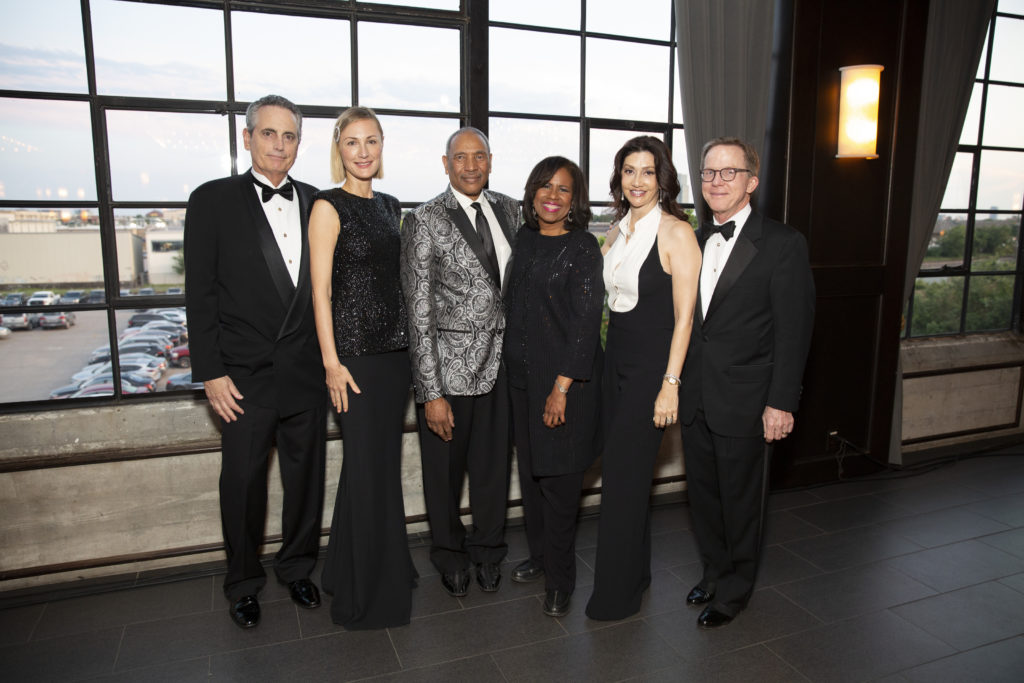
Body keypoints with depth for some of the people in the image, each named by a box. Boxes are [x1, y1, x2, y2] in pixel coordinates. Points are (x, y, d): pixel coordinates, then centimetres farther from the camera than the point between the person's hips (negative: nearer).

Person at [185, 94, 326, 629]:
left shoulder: (315, 203, 6)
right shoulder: (213, 200, -3)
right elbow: (200, 294, -5)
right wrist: (210, 373, -9)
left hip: (307, 373, 3)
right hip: (245, 375, -2)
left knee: (306, 476, 14)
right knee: (243, 483, 10)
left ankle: (297, 567, 36)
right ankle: (243, 582, 32)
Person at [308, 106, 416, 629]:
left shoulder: (390, 207, 14)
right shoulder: (329, 207, -6)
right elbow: (321, 287, -10)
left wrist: (411, 340, 13)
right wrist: (331, 360, -14)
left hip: (396, 347, 6)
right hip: (355, 350, -6)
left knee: (385, 462, 15)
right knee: (367, 467, 2)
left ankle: (387, 570, 33)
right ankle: (364, 591, 20)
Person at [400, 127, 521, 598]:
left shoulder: (507, 209, 7)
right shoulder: (425, 221, -10)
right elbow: (418, 312, -12)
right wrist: (432, 392, -15)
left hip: (501, 361, 4)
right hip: (449, 365, -4)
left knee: (494, 463, 16)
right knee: (445, 469, 12)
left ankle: (488, 550, 39)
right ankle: (450, 556, 37)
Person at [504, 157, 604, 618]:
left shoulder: (583, 248, -10)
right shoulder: (525, 241, 9)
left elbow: (585, 321, -15)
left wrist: (562, 387, -19)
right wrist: (511, 365, 11)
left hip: (564, 380, -6)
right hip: (521, 376, 6)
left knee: (557, 479, 2)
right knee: (529, 470, 16)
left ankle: (559, 579, 18)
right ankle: (540, 556, 35)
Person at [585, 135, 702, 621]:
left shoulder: (676, 232, -11)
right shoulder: (617, 231, 11)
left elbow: (684, 315, -14)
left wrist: (670, 384, -17)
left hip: (652, 366, -7)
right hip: (616, 358, 7)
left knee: (623, 476, -2)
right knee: (621, 469, 13)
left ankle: (617, 594, 15)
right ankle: (636, 572, 31)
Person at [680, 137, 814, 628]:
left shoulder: (782, 244, -8)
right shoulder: (694, 242, 9)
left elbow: (794, 330, -11)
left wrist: (782, 402, -14)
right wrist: (676, 385, 7)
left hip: (745, 403, -5)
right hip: (695, 399, 5)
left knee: (741, 500, 10)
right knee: (703, 494, 17)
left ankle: (735, 589, 31)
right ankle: (714, 572, 39)